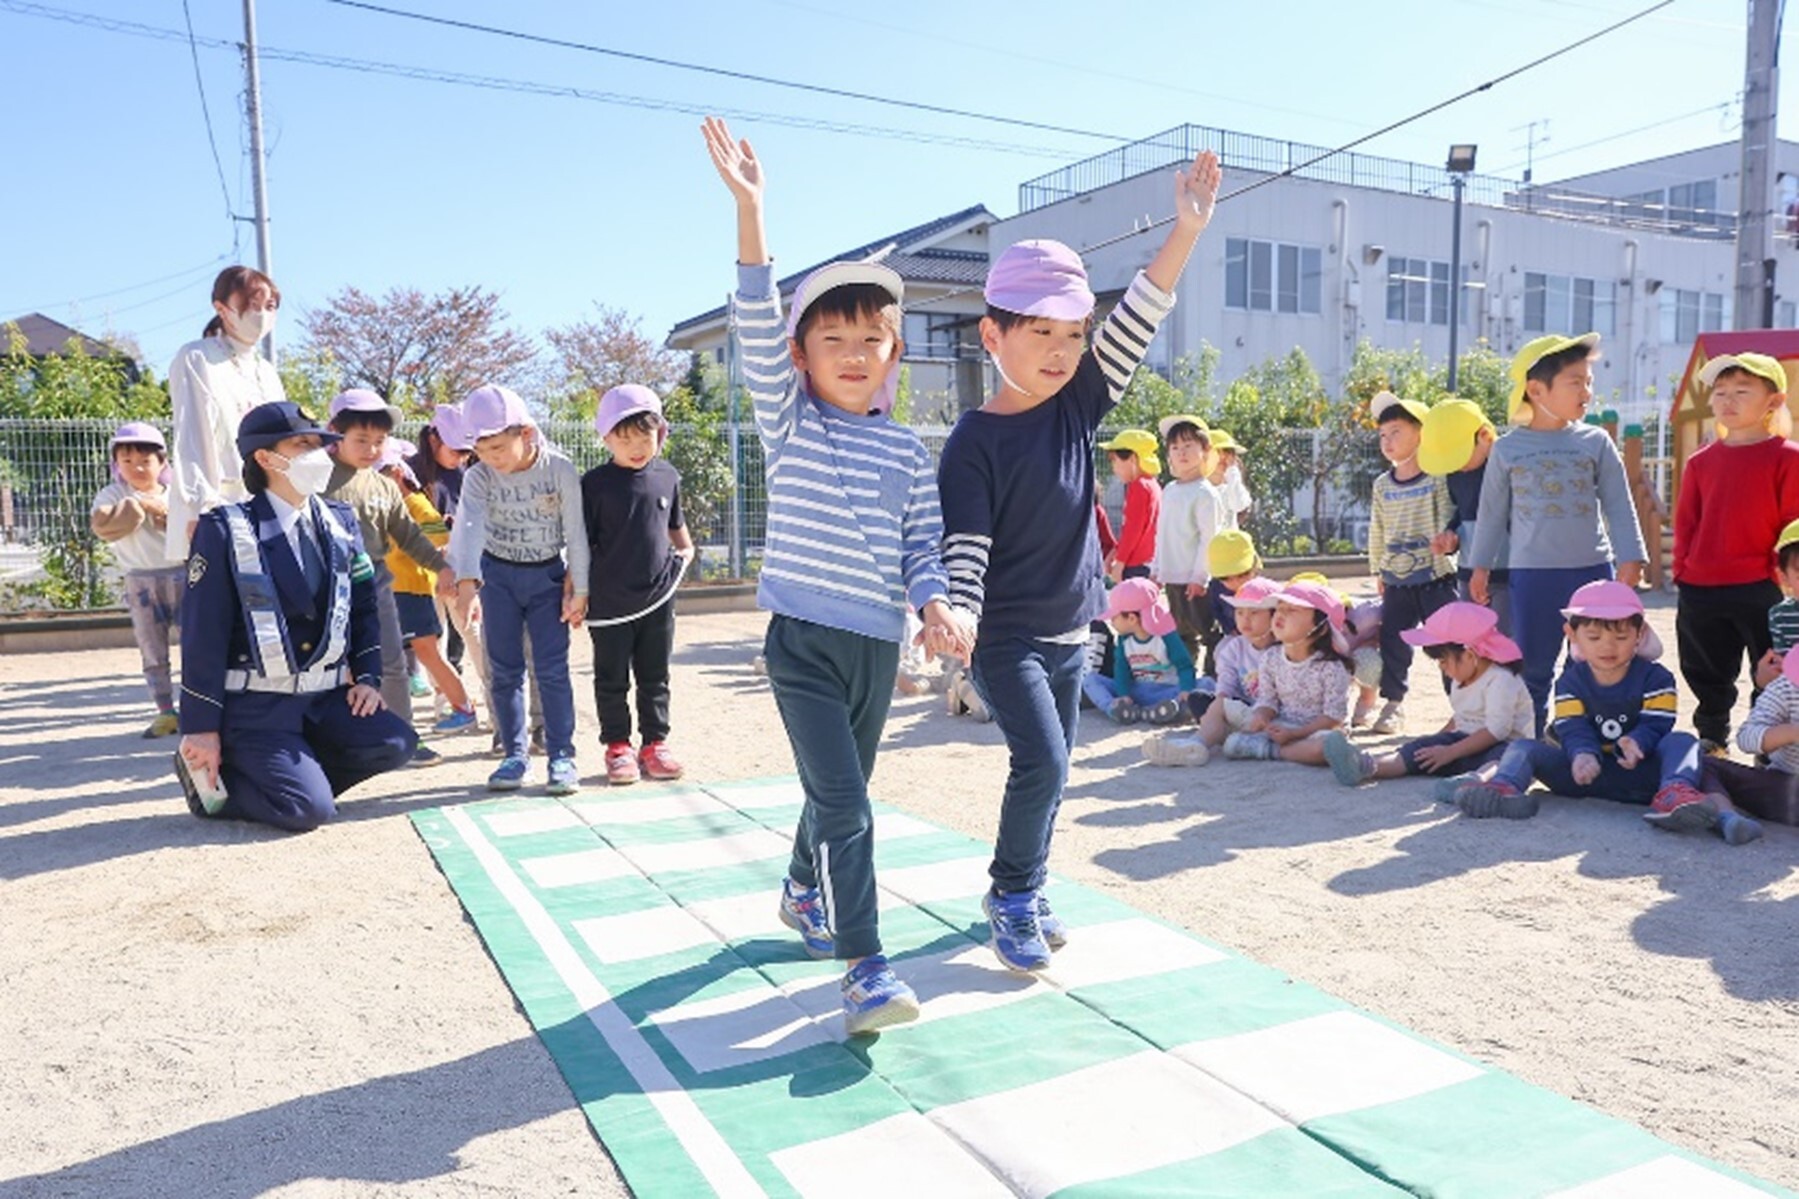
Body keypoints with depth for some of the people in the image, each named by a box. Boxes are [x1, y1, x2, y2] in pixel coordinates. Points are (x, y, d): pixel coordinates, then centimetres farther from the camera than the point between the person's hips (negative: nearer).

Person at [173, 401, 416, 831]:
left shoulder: (340, 522, 8)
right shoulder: (225, 530, -8)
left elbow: (364, 606, 13)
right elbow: (203, 633, -9)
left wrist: (367, 677, -1)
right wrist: (201, 728, -10)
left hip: (324, 697, 6)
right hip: (253, 706, -6)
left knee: (394, 743, -15)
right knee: (310, 809, -18)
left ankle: (281, 773, 4)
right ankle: (214, 777, 9)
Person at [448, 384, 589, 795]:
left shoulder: (560, 471, -15)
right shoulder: (478, 478, -12)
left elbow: (576, 532, -10)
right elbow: (470, 527, -26)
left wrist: (579, 589, -9)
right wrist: (467, 583, -41)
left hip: (548, 576, -2)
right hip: (498, 576, 2)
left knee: (552, 669, -4)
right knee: (505, 670, 6)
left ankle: (562, 755, 3)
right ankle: (514, 754, 15)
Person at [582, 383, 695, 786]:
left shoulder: (667, 477, 4)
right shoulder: (595, 484, -7)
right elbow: (581, 542, -4)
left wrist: (685, 552, 23)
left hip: (658, 595, 3)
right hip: (610, 599, -3)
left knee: (655, 677, 11)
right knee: (612, 680, 7)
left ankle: (655, 743, 22)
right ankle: (617, 747, 18)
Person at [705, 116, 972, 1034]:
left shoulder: (907, 451, 7)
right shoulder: (789, 422, -2)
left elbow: (923, 543, 8)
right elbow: (758, 331, -15)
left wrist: (936, 606, -12)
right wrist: (749, 214, -25)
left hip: (879, 642, 4)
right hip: (802, 639, -4)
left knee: (842, 791, 19)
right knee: (844, 804, -12)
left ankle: (803, 892, 45)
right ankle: (865, 967, -6)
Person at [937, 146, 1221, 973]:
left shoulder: (1077, 408, 1)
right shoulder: (974, 441, -13)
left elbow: (1135, 325, -7)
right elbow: (964, 550, -18)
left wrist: (1187, 230, -15)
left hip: (1069, 632, 6)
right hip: (1006, 636, -6)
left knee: (1048, 770, 13)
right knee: (1042, 762, -13)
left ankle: (1021, 894, 30)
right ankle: (1013, 896, 8)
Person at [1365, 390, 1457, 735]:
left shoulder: (1436, 479, -6)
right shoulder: (1382, 485, 9)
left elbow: (1446, 523, -7)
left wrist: (1444, 549, -15)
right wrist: (1377, 570, 15)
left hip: (1435, 577, -5)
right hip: (1396, 579, 5)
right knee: (1392, 641, 7)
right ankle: (1393, 704, 20)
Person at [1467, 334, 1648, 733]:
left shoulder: (1596, 442, 4)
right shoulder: (1507, 449, 2)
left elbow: (1619, 506, 5)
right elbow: (1493, 512, 8)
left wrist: (1630, 558, -2)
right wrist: (1481, 566, 8)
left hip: (1592, 569, 1)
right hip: (1531, 573, -1)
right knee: (1533, 667, 5)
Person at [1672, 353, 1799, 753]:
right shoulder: (1700, 462, 7)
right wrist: (1682, 573, 3)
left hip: (1761, 589, -4)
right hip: (1699, 592, 4)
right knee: (1707, 679, 17)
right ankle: (1710, 746, 35)